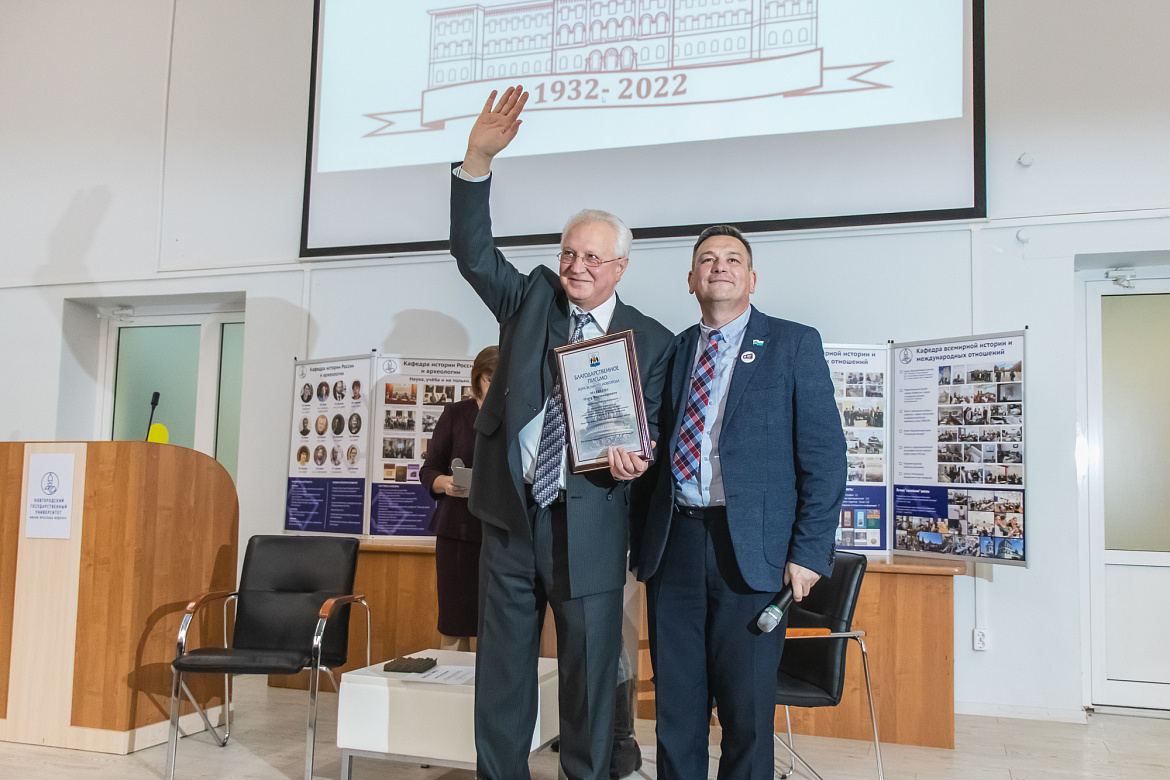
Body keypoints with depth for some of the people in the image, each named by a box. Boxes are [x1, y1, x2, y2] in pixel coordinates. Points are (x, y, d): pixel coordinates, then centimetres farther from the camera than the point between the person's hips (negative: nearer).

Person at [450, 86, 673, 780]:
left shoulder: (651, 340, 3)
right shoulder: (531, 299, 8)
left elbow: (652, 430, 4)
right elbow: (474, 251, -3)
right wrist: (479, 158, -15)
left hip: (589, 525, -2)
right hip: (511, 515, 2)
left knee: (591, 677, 7)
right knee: (501, 676, 12)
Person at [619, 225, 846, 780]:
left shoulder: (794, 345, 4)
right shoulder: (672, 351, 15)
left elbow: (824, 456, -1)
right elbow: (656, 450, 15)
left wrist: (809, 552, -8)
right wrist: (640, 541, 5)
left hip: (749, 549, -3)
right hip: (673, 545, 4)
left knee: (747, 709, 4)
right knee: (675, 706, 11)